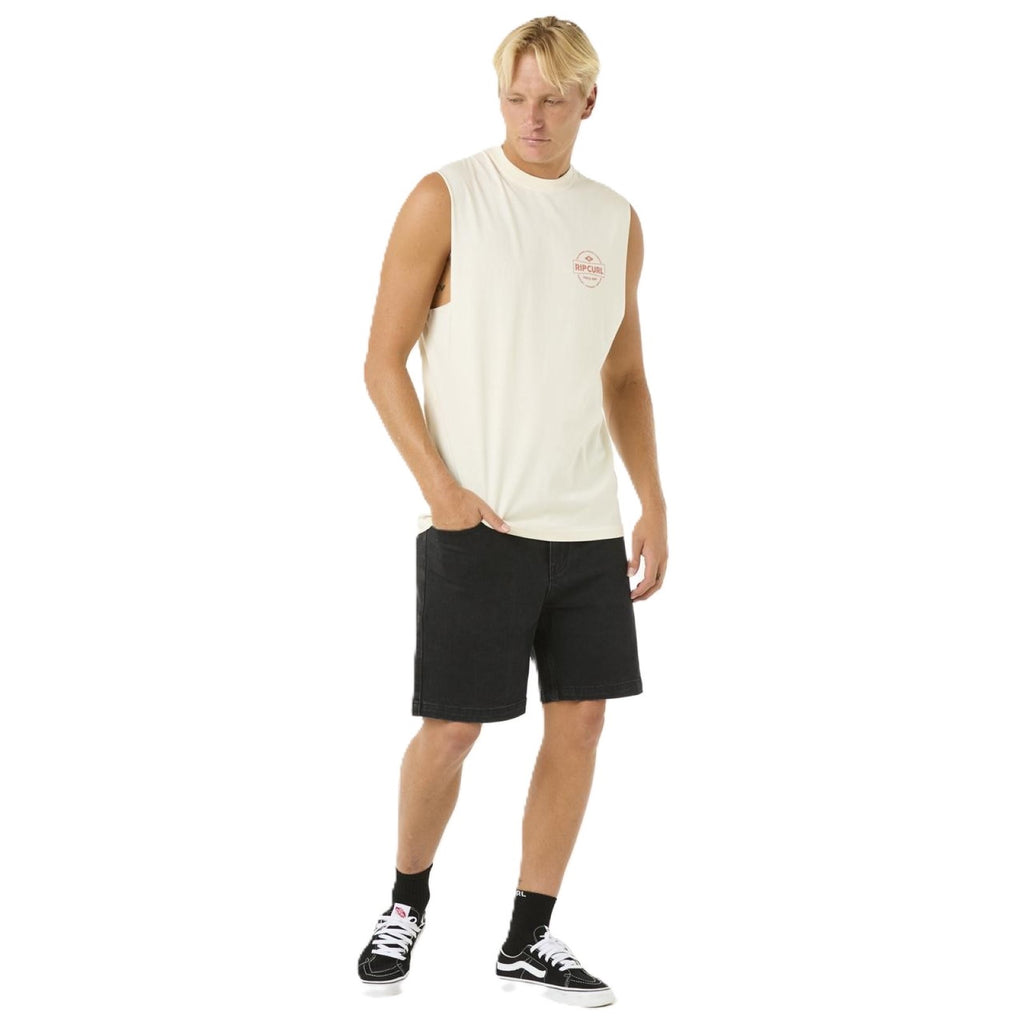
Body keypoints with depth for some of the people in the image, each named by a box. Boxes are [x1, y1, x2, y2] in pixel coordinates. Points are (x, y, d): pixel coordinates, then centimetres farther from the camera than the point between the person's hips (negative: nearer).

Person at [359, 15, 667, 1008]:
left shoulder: (616, 220, 11)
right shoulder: (446, 199, -4)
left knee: (579, 721, 5)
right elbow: (383, 359, -5)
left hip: (590, 525, 5)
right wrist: (441, 489, -13)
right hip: (478, 523, -5)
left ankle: (529, 937, 18)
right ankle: (406, 904, 23)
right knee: (451, 728, -1)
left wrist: (653, 504, 10)